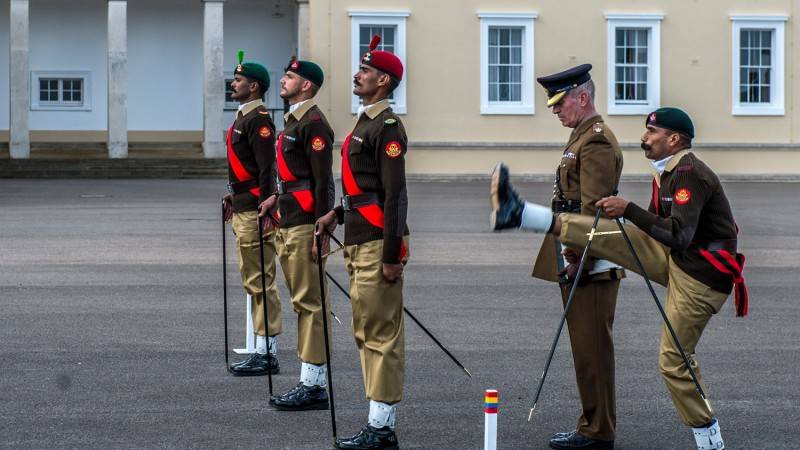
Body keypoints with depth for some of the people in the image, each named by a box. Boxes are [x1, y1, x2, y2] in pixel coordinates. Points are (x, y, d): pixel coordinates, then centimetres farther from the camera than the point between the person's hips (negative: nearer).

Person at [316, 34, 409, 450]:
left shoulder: (387, 127, -13)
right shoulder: (365, 123, 17)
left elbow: (395, 194, -18)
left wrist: (392, 255, -21)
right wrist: (337, 213, 15)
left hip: (377, 244, -10)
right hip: (358, 243, 10)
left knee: (381, 335, -6)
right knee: (366, 333, 12)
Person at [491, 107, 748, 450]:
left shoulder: (691, 175, -21)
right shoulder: (668, 172, 11)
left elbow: (679, 236, -32)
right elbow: (657, 227, 22)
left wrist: (629, 210, -34)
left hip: (699, 275, -9)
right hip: (673, 258, 9)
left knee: (674, 360, -7)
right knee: (603, 234, -1)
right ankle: (517, 214, 1)